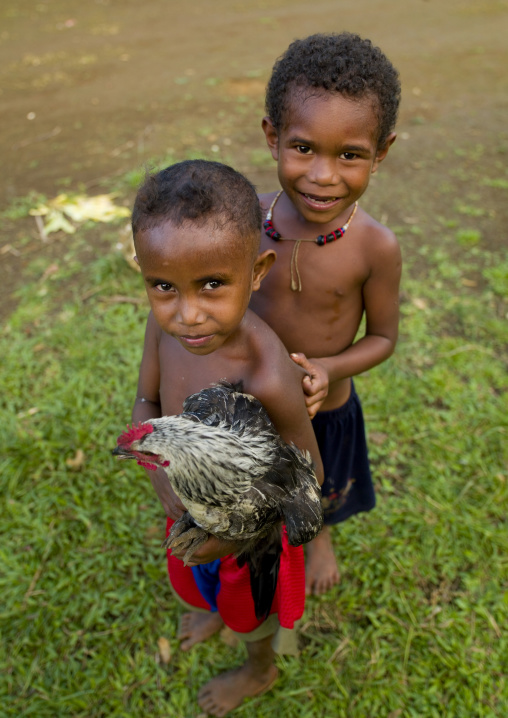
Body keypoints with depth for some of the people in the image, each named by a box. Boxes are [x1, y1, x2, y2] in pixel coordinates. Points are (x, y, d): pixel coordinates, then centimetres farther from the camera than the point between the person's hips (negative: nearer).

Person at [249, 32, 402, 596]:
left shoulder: (376, 248, -26)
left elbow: (382, 337, -13)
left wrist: (328, 369, -29)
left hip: (326, 408, -1)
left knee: (321, 493, 29)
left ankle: (321, 536, 65)